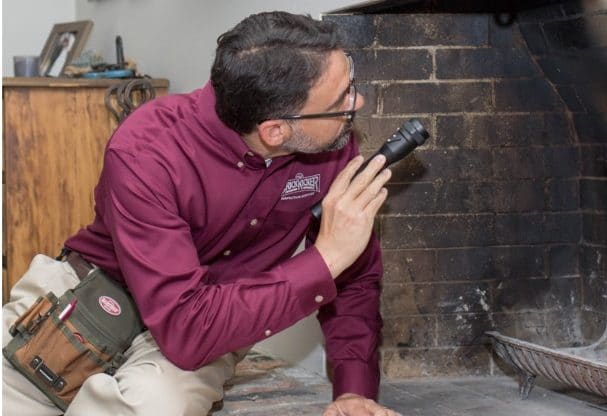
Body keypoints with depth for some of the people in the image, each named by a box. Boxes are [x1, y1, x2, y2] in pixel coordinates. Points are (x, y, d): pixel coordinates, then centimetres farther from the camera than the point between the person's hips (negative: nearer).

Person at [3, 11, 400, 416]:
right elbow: (188, 329, -35)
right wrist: (326, 256, -35)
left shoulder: (331, 140, -15)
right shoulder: (144, 150, -29)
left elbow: (355, 276, -1)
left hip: (219, 320, 2)